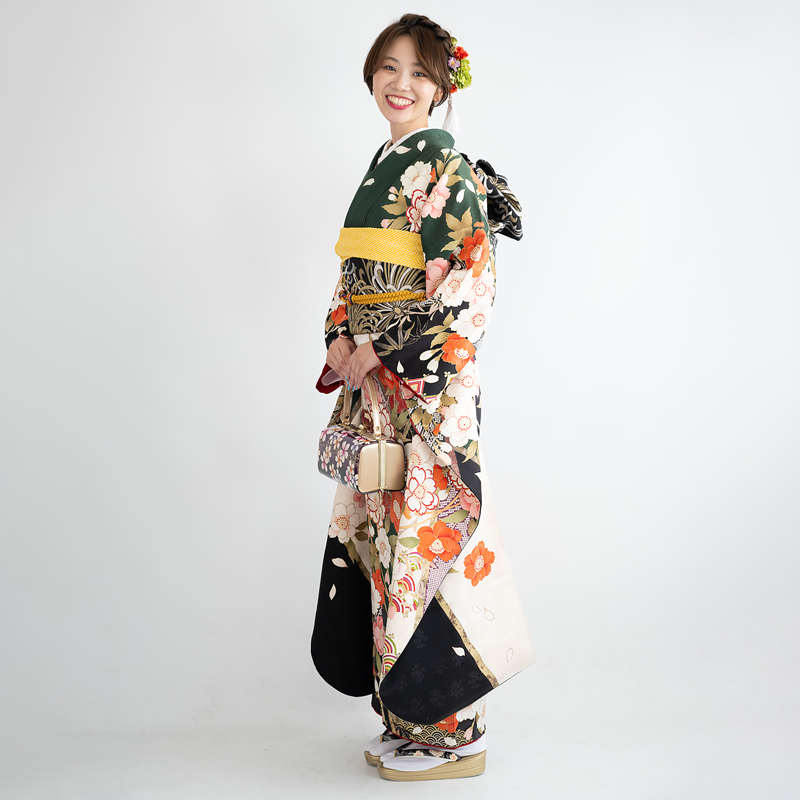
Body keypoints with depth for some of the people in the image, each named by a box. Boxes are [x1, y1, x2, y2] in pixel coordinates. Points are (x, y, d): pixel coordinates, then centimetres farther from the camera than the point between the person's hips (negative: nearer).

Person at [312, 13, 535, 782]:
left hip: (428, 380, -9)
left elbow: (470, 280, -17)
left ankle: (449, 728, 11)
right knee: (379, 530, 12)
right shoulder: (384, 164, 18)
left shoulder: (443, 165, -8)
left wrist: (384, 353, -16)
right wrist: (340, 339, 3)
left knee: (424, 534, -4)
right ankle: (409, 717, 25)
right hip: (376, 377, 9)